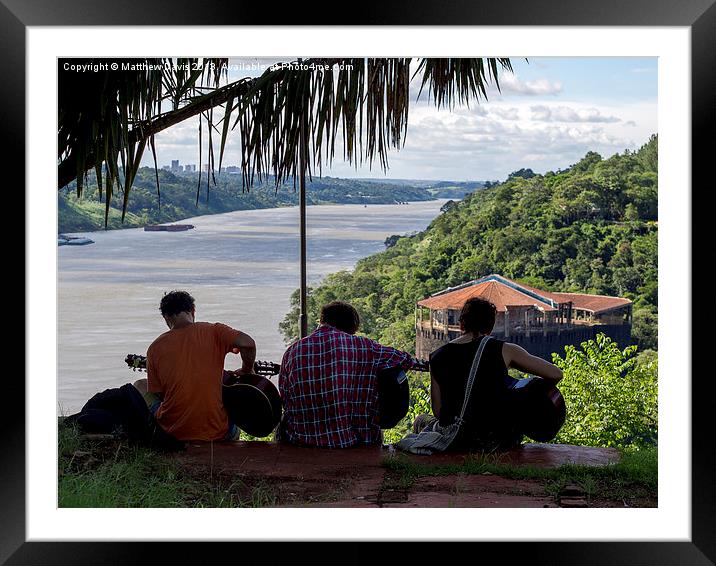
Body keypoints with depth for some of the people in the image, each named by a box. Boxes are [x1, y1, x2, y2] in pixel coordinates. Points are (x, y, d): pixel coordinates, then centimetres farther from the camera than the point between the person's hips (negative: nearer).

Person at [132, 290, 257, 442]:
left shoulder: (155, 347, -2)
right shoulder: (213, 331, -5)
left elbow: (157, 393, 4)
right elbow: (248, 343, -21)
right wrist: (247, 371, -2)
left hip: (172, 433, 0)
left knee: (140, 386, 28)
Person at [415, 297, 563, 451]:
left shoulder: (437, 357, -1)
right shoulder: (503, 350, -7)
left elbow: (438, 411, 3)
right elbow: (556, 374, -5)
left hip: (455, 442, 2)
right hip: (500, 441, -1)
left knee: (422, 420, 34)